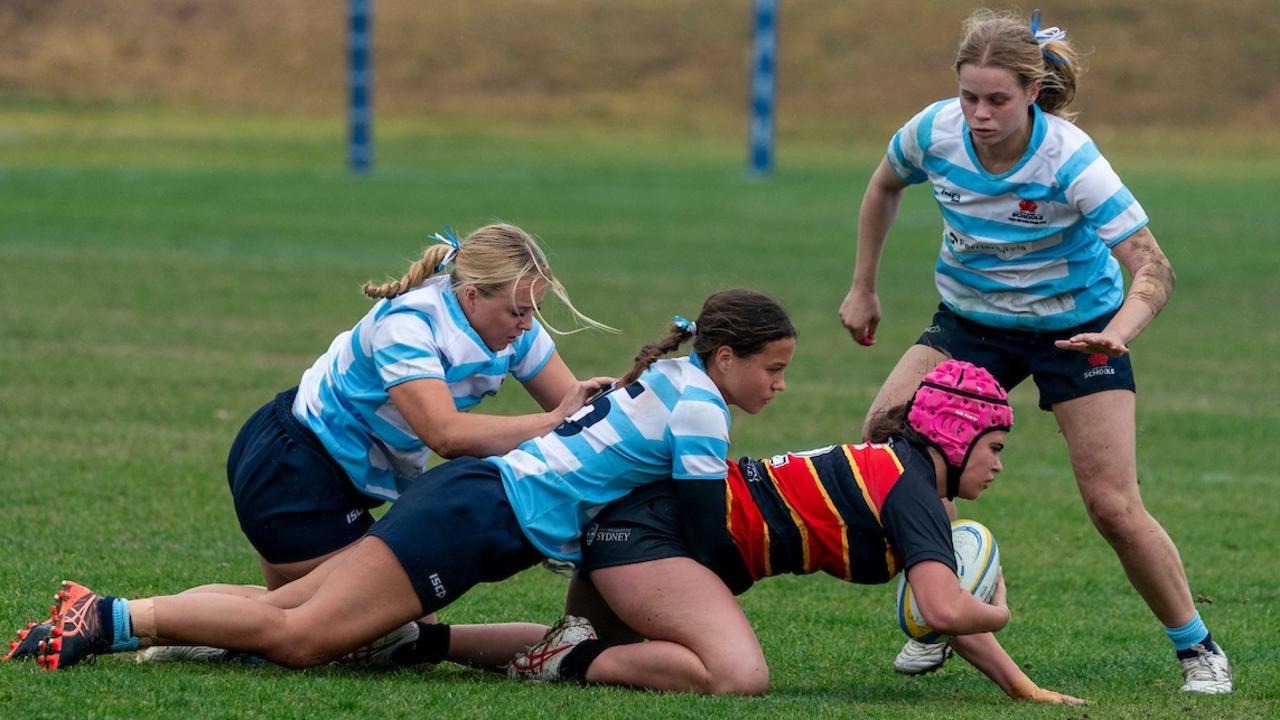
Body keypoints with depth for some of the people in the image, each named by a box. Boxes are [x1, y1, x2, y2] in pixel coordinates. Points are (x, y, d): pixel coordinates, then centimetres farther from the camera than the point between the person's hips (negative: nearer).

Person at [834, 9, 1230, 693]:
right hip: (971, 321, 4)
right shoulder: (935, 132, -18)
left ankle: (1197, 648, 11)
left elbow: (1153, 268, -30)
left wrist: (1118, 331, -49)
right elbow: (884, 187, 7)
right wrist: (863, 288, 11)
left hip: (1076, 324, -4)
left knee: (1113, 507, -10)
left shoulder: (1071, 162, -29)